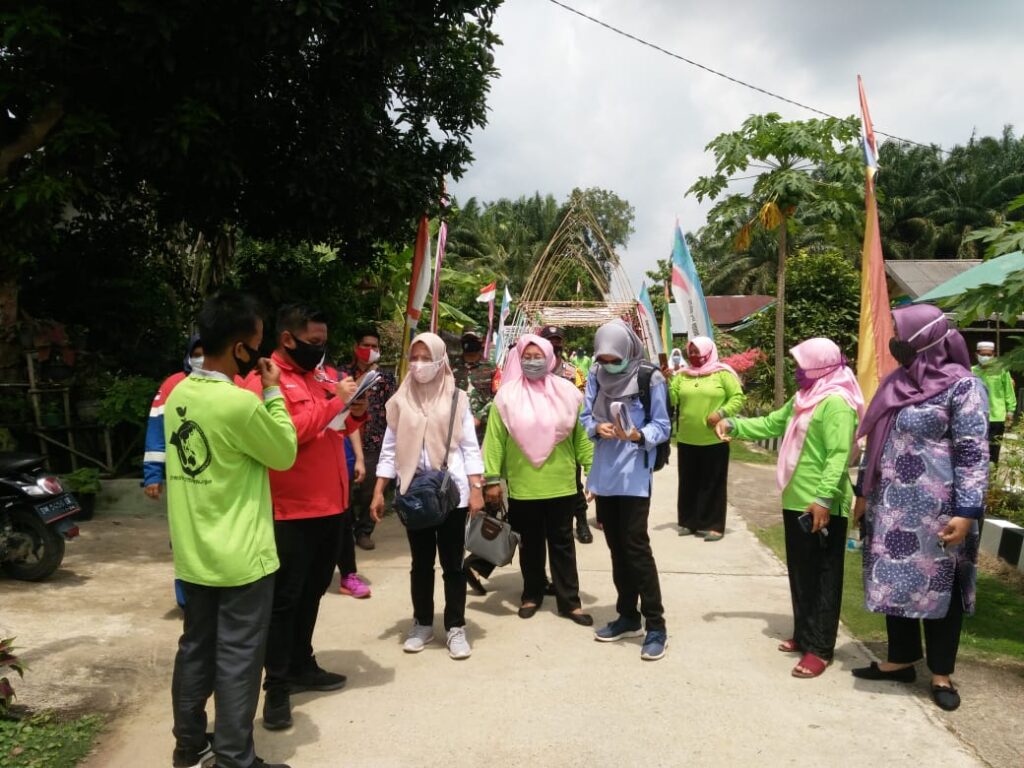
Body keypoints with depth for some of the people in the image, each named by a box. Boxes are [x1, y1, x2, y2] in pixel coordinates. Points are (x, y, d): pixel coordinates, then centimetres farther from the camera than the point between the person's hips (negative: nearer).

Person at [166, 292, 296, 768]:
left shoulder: (178, 395, 1)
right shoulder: (240, 403, -23)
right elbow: (285, 454, -9)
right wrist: (273, 394, -4)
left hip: (193, 554, 8)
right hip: (240, 557, -7)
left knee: (195, 648, 19)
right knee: (237, 659, 5)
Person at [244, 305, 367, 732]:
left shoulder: (322, 376, 13)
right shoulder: (264, 380, -11)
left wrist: (356, 412, -1)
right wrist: (335, 402, -22)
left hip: (331, 504, 8)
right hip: (291, 511, -8)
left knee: (313, 591, 17)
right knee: (284, 597, 0)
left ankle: (302, 666, 30)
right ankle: (277, 686, 11)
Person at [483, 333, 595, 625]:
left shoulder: (566, 393, 0)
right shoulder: (507, 395, -2)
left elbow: (583, 436, 1)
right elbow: (494, 439, -2)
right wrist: (492, 478, -5)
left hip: (560, 484, 0)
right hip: (522, 486, 0)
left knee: (562, 542, 9)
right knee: (530, 543, 14)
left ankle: (569, 601, 18)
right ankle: (531, 596, 30)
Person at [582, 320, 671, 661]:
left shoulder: (650, 378, -9)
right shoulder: (595, 375, 4)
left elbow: (661, 427, -9)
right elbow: (585, 417, 6)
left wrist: (637, 435, -28)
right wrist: (597, 428, -16)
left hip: (634, 474, -5)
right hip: (604, 473, 6)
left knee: (636, 546, -7)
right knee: (616, 547, 13)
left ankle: (656, 625, 3)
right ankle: (628, 616, 27)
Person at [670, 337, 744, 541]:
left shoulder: (722, 374, -3)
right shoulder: (682, 375, 10)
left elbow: (738, 398, -5)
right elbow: (671, 399, 3)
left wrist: (721, 413, -18)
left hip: (714, 440, -4)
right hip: (686, 440, 4)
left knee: (712, 484, 2)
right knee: (688, 482, 11)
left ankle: (713, 525, 7)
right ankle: (688, 521, 21)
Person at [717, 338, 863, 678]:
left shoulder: (836, 403, -17)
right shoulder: (803, 399, 16)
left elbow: (839, 455, -24)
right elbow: (771, 424, 23)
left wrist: (824, 498, -30)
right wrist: (733, 425, 12)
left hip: (821, 507, -10)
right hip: (796, 502, 10)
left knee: (822, 577, -1)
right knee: (800, 573, 17)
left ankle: (820, 648, 6)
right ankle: (804, 634, 30)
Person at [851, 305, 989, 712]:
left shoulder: (961, 386, -11)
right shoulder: (897, 382, 9)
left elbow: (973, 453, -14)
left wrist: (966, 512, -19)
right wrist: (864, 492, 16)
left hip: (935, 511, -6)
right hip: (891, 507, 7)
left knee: (937, 587, 7)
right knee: (894, 583, 14)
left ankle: (941, 674, 22)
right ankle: (900, 660, 30)